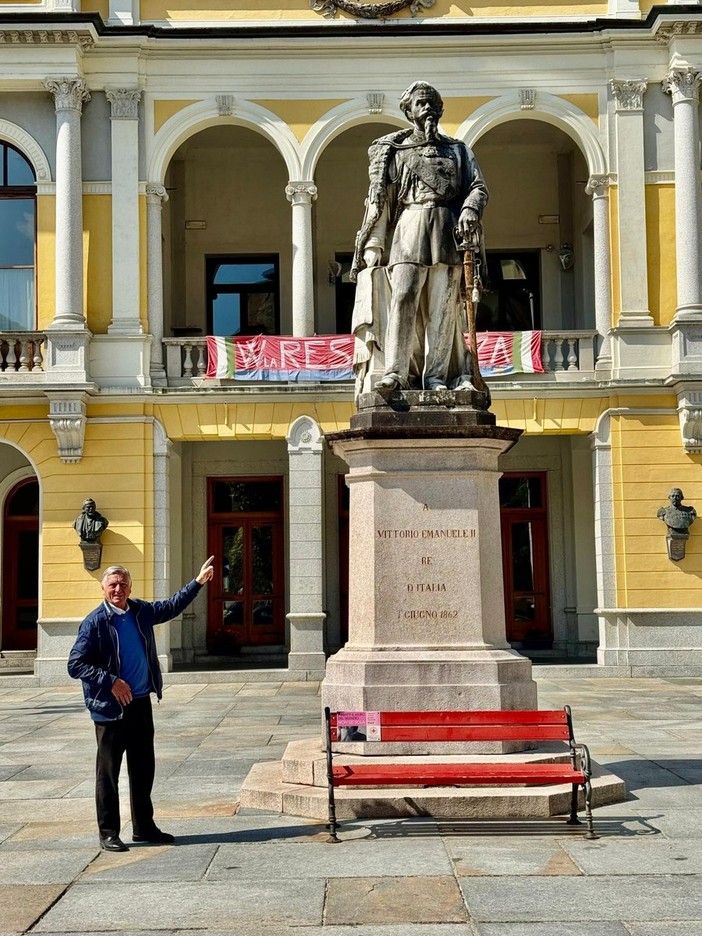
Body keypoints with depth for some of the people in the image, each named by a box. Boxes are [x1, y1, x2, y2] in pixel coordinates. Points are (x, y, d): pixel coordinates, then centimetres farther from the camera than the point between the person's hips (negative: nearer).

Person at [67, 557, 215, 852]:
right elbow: (75, 664, -14)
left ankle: (144, 827, 25)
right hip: (110, 707, -6)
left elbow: (172, 606, 23)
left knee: (143, 769, 13)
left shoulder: (141, 612, 6)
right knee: (108, 772, 2)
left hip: (141, 703, 6)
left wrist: (198, 582, 20)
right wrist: (111, 682, -19)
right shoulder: (95, 622, -12)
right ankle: (108, 833, 11)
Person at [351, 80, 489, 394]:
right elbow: (379, 201, 10)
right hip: (408, 228, -1)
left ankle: (436, 376, -5)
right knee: (402, 298, -16)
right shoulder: (393, 151, 16)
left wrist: (470, 210, -12)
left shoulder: (457, 150, 20)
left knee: (443, 306, -4)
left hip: (448, 231, 1)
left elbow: (478, 186, 11)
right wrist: (373, 244, 1)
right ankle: (395, 372, -20)